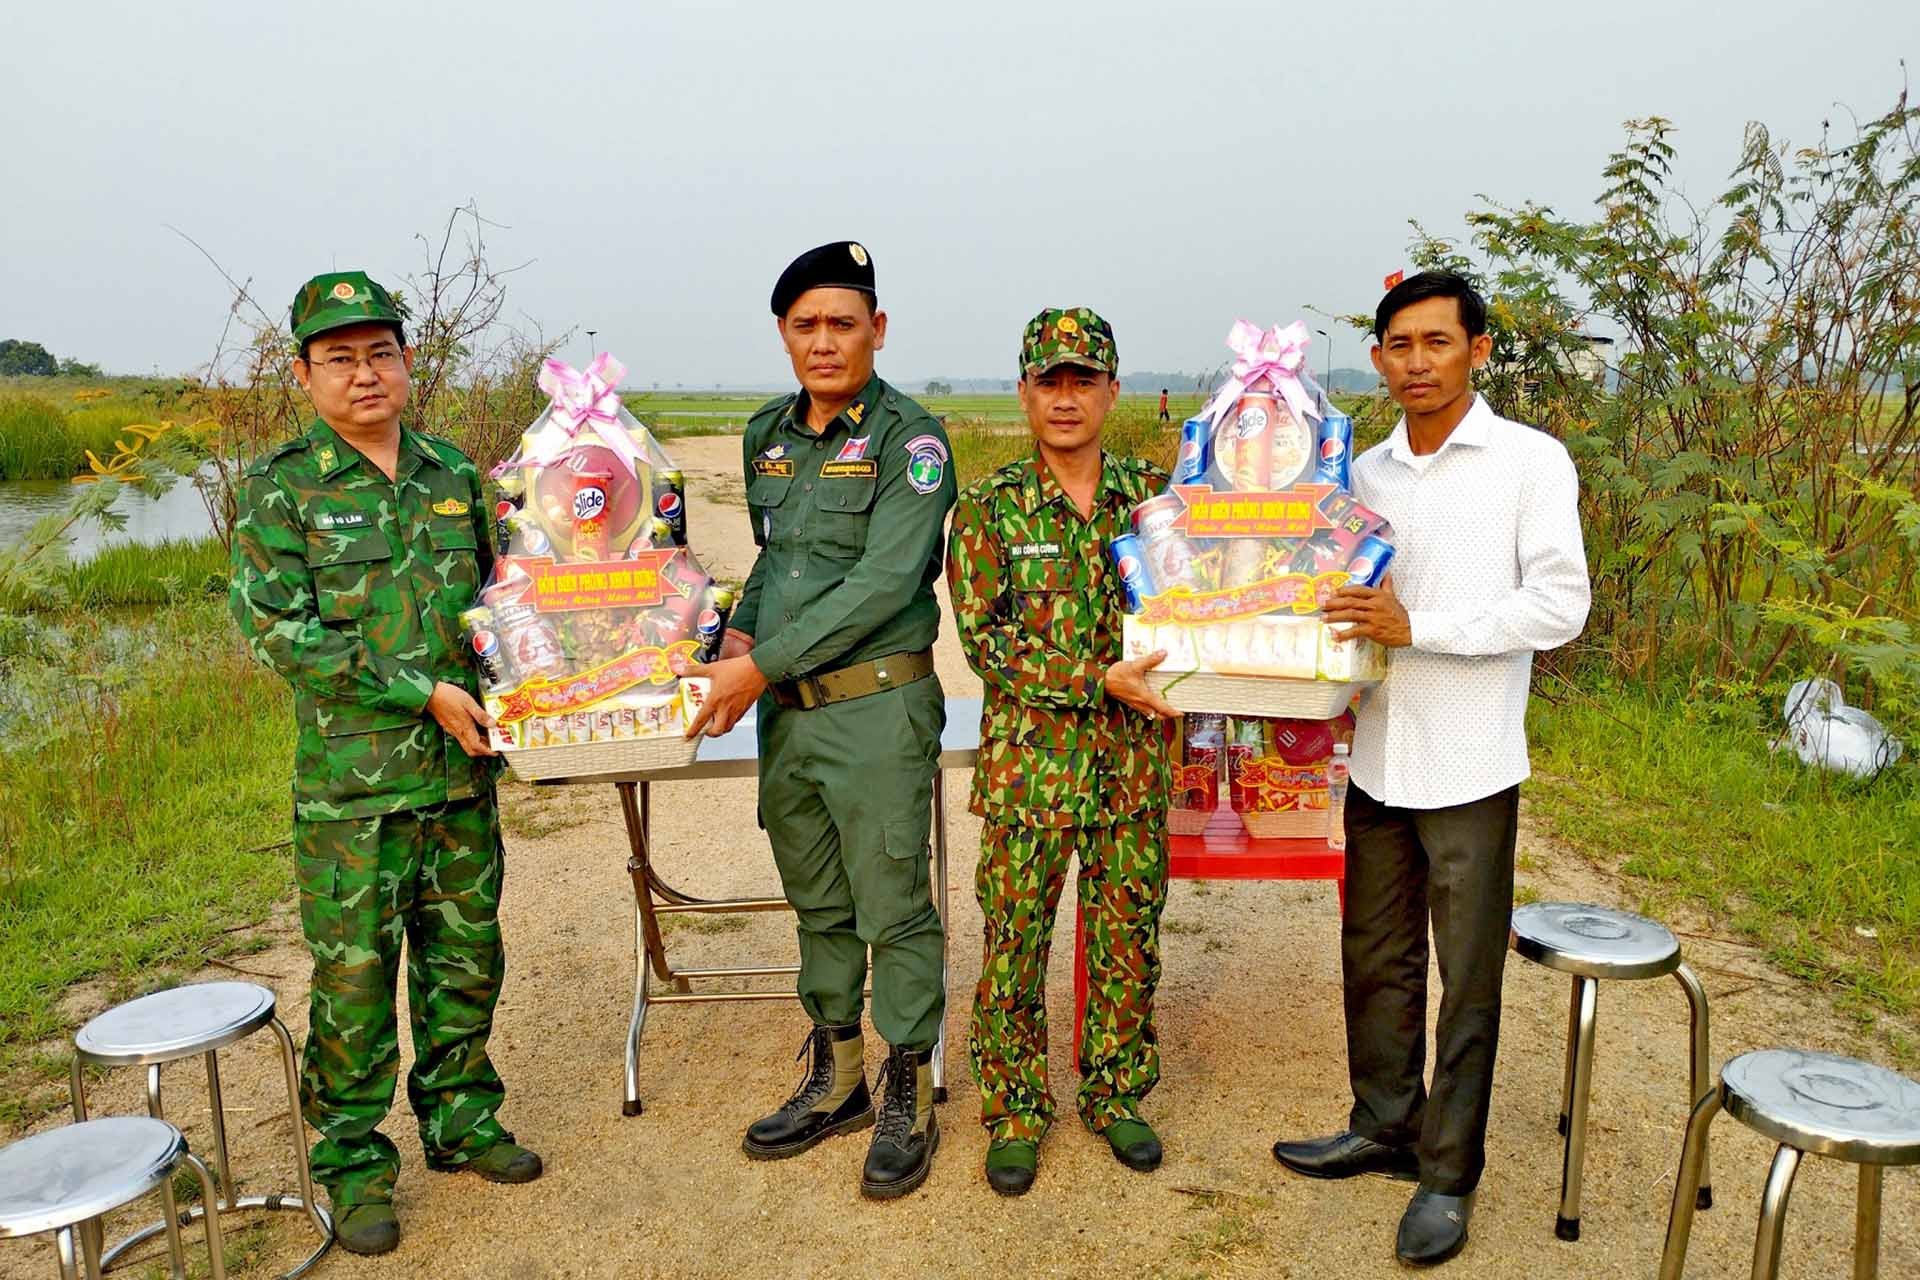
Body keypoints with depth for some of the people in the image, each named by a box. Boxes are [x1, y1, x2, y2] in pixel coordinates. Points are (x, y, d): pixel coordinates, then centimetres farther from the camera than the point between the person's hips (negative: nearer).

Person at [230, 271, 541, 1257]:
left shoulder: (453, 475, 7)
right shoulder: (280, 490, -5)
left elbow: (496, 595, 17)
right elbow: (277, 628, -13)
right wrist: (420, 691, -17)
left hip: (461, 768, 4)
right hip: (351, 779, -4)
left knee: (465, 957, 14)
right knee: (354, 974, 4)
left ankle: (459, 1118, 32)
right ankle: (353, 1164, 21)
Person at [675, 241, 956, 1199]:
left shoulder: (909, 439, -10)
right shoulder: (767, 436, 12)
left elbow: (884, 583, -19)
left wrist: (764, 665, -19)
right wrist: (739, 634, 4)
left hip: (876, 706, -6)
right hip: (782, 707, 7)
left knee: (893, 910, 2)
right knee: (817, 903, 16)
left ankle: (907, 1103, 19)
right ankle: (835, 1083, 32)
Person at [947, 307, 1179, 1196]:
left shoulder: (1153, 495, 5)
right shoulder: (989, 509, -3)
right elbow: (984, 638, -11)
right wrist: (1100, 679, -19)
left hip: (1135, 758, 3)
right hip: (1030, 757, -2)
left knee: (1128, 938, 13)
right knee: (1015, 941, 6)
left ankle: (1114, 1095, 32)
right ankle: (1016, 1111, 25)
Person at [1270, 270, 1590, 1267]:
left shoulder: (1531, 461, -6)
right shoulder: (1367, 472, 9)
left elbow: (1560, 605, -13)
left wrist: (1416, 628, -20)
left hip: (1469, 767, -5)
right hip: (1378, 757, 5)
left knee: (1467, 983, 7)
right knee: (1376, 960, 16)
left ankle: (1449, 1173, 21)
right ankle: (1385, 1127, 34)